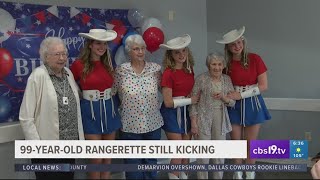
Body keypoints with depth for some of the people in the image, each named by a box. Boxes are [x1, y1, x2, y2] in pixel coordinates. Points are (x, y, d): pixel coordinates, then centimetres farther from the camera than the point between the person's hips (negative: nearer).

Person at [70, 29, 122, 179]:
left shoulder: (108, 64, 6)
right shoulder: (79, 64, -9)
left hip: (109, 110, 5)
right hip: (91, 112, -5)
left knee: (108, 157, 12)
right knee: (96, 159, 1)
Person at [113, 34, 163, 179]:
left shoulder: (156, 68, -1)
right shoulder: (120, 70, -7)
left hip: (153, 124, 2)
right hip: (130, 125, -2)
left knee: (151, 163, 17)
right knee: (133, 164, 11)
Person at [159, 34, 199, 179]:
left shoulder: (189, 70, 3)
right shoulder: (168, 73, -16)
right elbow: (168, 102, -18)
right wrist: (191, 100, -14)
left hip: (187, 111, 6)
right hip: (172, 114, -6)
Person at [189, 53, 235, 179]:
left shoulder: (227, 79, 5)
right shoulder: (201, 79, -8)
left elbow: (233, 102, 7)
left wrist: (223, 97, -15)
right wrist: (193, 123, -12)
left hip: (221, 119, 4)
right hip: (203, 119, -4)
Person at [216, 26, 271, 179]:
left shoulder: (255, 59, -8)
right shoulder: (226, 64, -2)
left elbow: (263, 86, -11)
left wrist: (241, 94, -17)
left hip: (253, 104, -2)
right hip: (234, 105, 2)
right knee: (236, 142, 8)